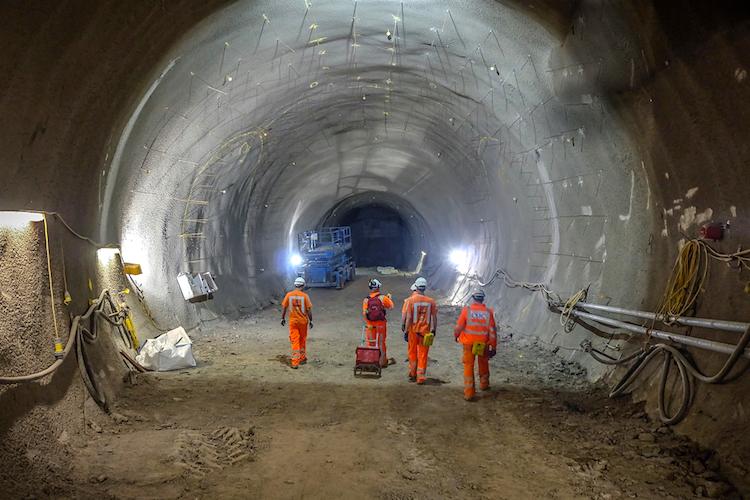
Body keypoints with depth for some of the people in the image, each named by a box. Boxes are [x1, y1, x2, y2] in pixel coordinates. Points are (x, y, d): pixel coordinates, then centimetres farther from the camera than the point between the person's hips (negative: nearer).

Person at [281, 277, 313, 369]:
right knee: (303, 340, 18)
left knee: (294, 341, 2)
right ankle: (303, 358, 31)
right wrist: (310, 321, 2)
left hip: (293, 321, 1)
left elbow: (284, 307, -1)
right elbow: (309, 310, -9)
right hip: (303, 321, -1)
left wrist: (283, 318, 11)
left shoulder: (289, 295, -6)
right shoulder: (305, 296, -11)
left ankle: (295, 362, -3)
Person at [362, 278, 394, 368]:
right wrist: (389, 297, 18)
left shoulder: (366, 299, -4)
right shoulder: (383, 297, -9)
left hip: (370, 324, 1)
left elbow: (364, 313, -12)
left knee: (371, 343, 11)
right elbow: (391, 306, 2)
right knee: (381, 343, 11)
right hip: (381, 323, -1)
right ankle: (382, 362, 17)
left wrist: (367, 323, -9)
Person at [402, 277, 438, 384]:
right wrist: (434, 329, 13)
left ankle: (413, 374, 28)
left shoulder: (410, 300, -11)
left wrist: (405, 331, -4)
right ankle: (421, 377, 7)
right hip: (425, 331, 1)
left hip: (413, 331, -1)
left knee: (412, 353, 17)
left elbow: (408, 318, -11)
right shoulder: (431, 301, -5)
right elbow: (434, 317, 1)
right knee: (423, 355, 8)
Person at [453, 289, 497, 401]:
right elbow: (492, 330, -5)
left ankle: (469, 393, 1)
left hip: (469, 343, -2)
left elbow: (459, 326, -7)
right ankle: (484, 384, 42)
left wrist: (456, 336, 15)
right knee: (483, 364, 23)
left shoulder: (467, 310, -11)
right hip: (484, 344, 2)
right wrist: (493, 347, 3)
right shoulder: (488, 312, -6)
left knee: (468, 366, 4)